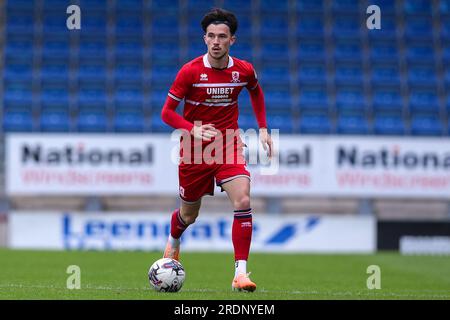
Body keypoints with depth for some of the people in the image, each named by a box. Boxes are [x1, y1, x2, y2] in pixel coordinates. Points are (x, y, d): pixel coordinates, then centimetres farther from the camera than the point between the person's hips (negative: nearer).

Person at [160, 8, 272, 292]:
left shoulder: (244, 70, -4)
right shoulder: (190, 71, -13)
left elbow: (256, 92, 21)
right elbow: (167, 112, -8)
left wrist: (263, 128, 12)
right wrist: (193, 129, -25)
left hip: (229, 147, 1)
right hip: (194, 151, -1)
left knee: (243, 201, -22)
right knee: (189, 215, 13)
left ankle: (240, 274, -20)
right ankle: (173, 242, 51)